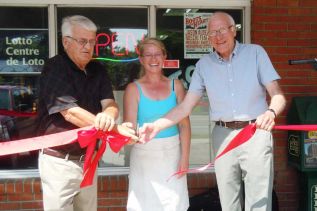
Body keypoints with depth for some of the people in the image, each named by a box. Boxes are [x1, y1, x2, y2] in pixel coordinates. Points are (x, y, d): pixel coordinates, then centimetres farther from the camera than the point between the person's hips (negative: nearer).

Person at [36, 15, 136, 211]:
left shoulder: (98, 70, 5)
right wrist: (118, 130, -29)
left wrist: (108, 116, -32)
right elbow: (70, 113, -24)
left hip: (88, 158, 6)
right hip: (60, 160, -6)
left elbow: (109, 103, -6)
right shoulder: (55, 68, -14)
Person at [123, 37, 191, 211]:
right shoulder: (134, 89, -2)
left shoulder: (175, 85, 5)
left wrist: (185, 157, -3)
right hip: (145, 154, -2)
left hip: (172, 152, 2)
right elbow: (130, 128, -8)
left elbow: (184, 124, 3)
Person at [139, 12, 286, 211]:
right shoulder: (204, 64, 9)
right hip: (223, 136, 3)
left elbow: (278, 95, -3)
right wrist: (157, 125, -8)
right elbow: (185, 107, 6)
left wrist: (271, 112, -26)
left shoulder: (255, 52, 2)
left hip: (256, 133, -2)